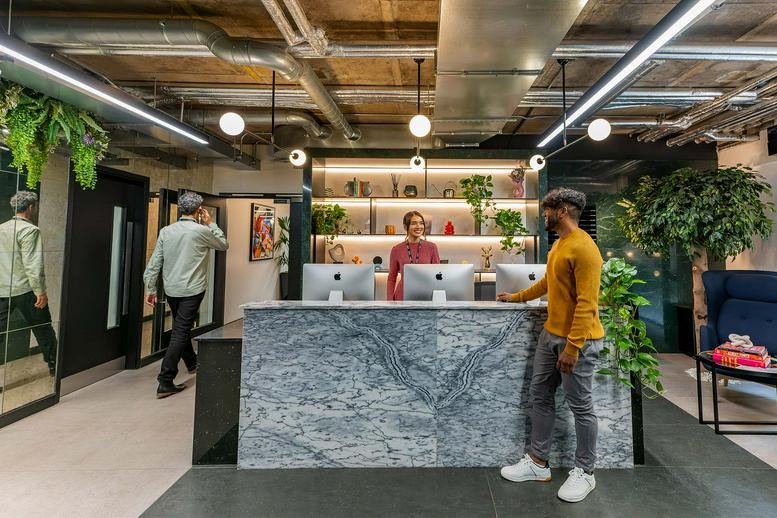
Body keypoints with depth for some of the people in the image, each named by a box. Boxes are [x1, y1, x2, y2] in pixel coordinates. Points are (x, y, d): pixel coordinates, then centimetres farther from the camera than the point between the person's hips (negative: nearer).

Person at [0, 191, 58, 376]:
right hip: (24, 289, -6)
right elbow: (32, 264, -19)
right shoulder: (30, 230, -12)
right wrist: (40, 291, -18)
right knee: (42, 328, 7)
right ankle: (54, 365, 18)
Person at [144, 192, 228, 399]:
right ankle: (165, 382, -3)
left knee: (181, 328, 22)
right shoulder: (202, 231, -12)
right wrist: (210, 223, 10)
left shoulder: (166, 231, 1)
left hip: (171, 290, 6)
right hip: (192, 290, -6)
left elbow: (154, 263, 2)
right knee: (180, 333, -3)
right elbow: (224, 244, 6)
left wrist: (150, 289, 9)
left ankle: (192, 363, 43)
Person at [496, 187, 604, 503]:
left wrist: (572, 347, -22)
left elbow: (587, 303, -22)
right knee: (539, 397, 14)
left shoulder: (583, 248, -17)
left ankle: (584, 473, 26)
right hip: (550, 334, 9)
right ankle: (538, 462, 28)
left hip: (577, 340, -9)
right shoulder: (559, 244, 12)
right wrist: (517, 297, 32)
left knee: (580, 406, 7)